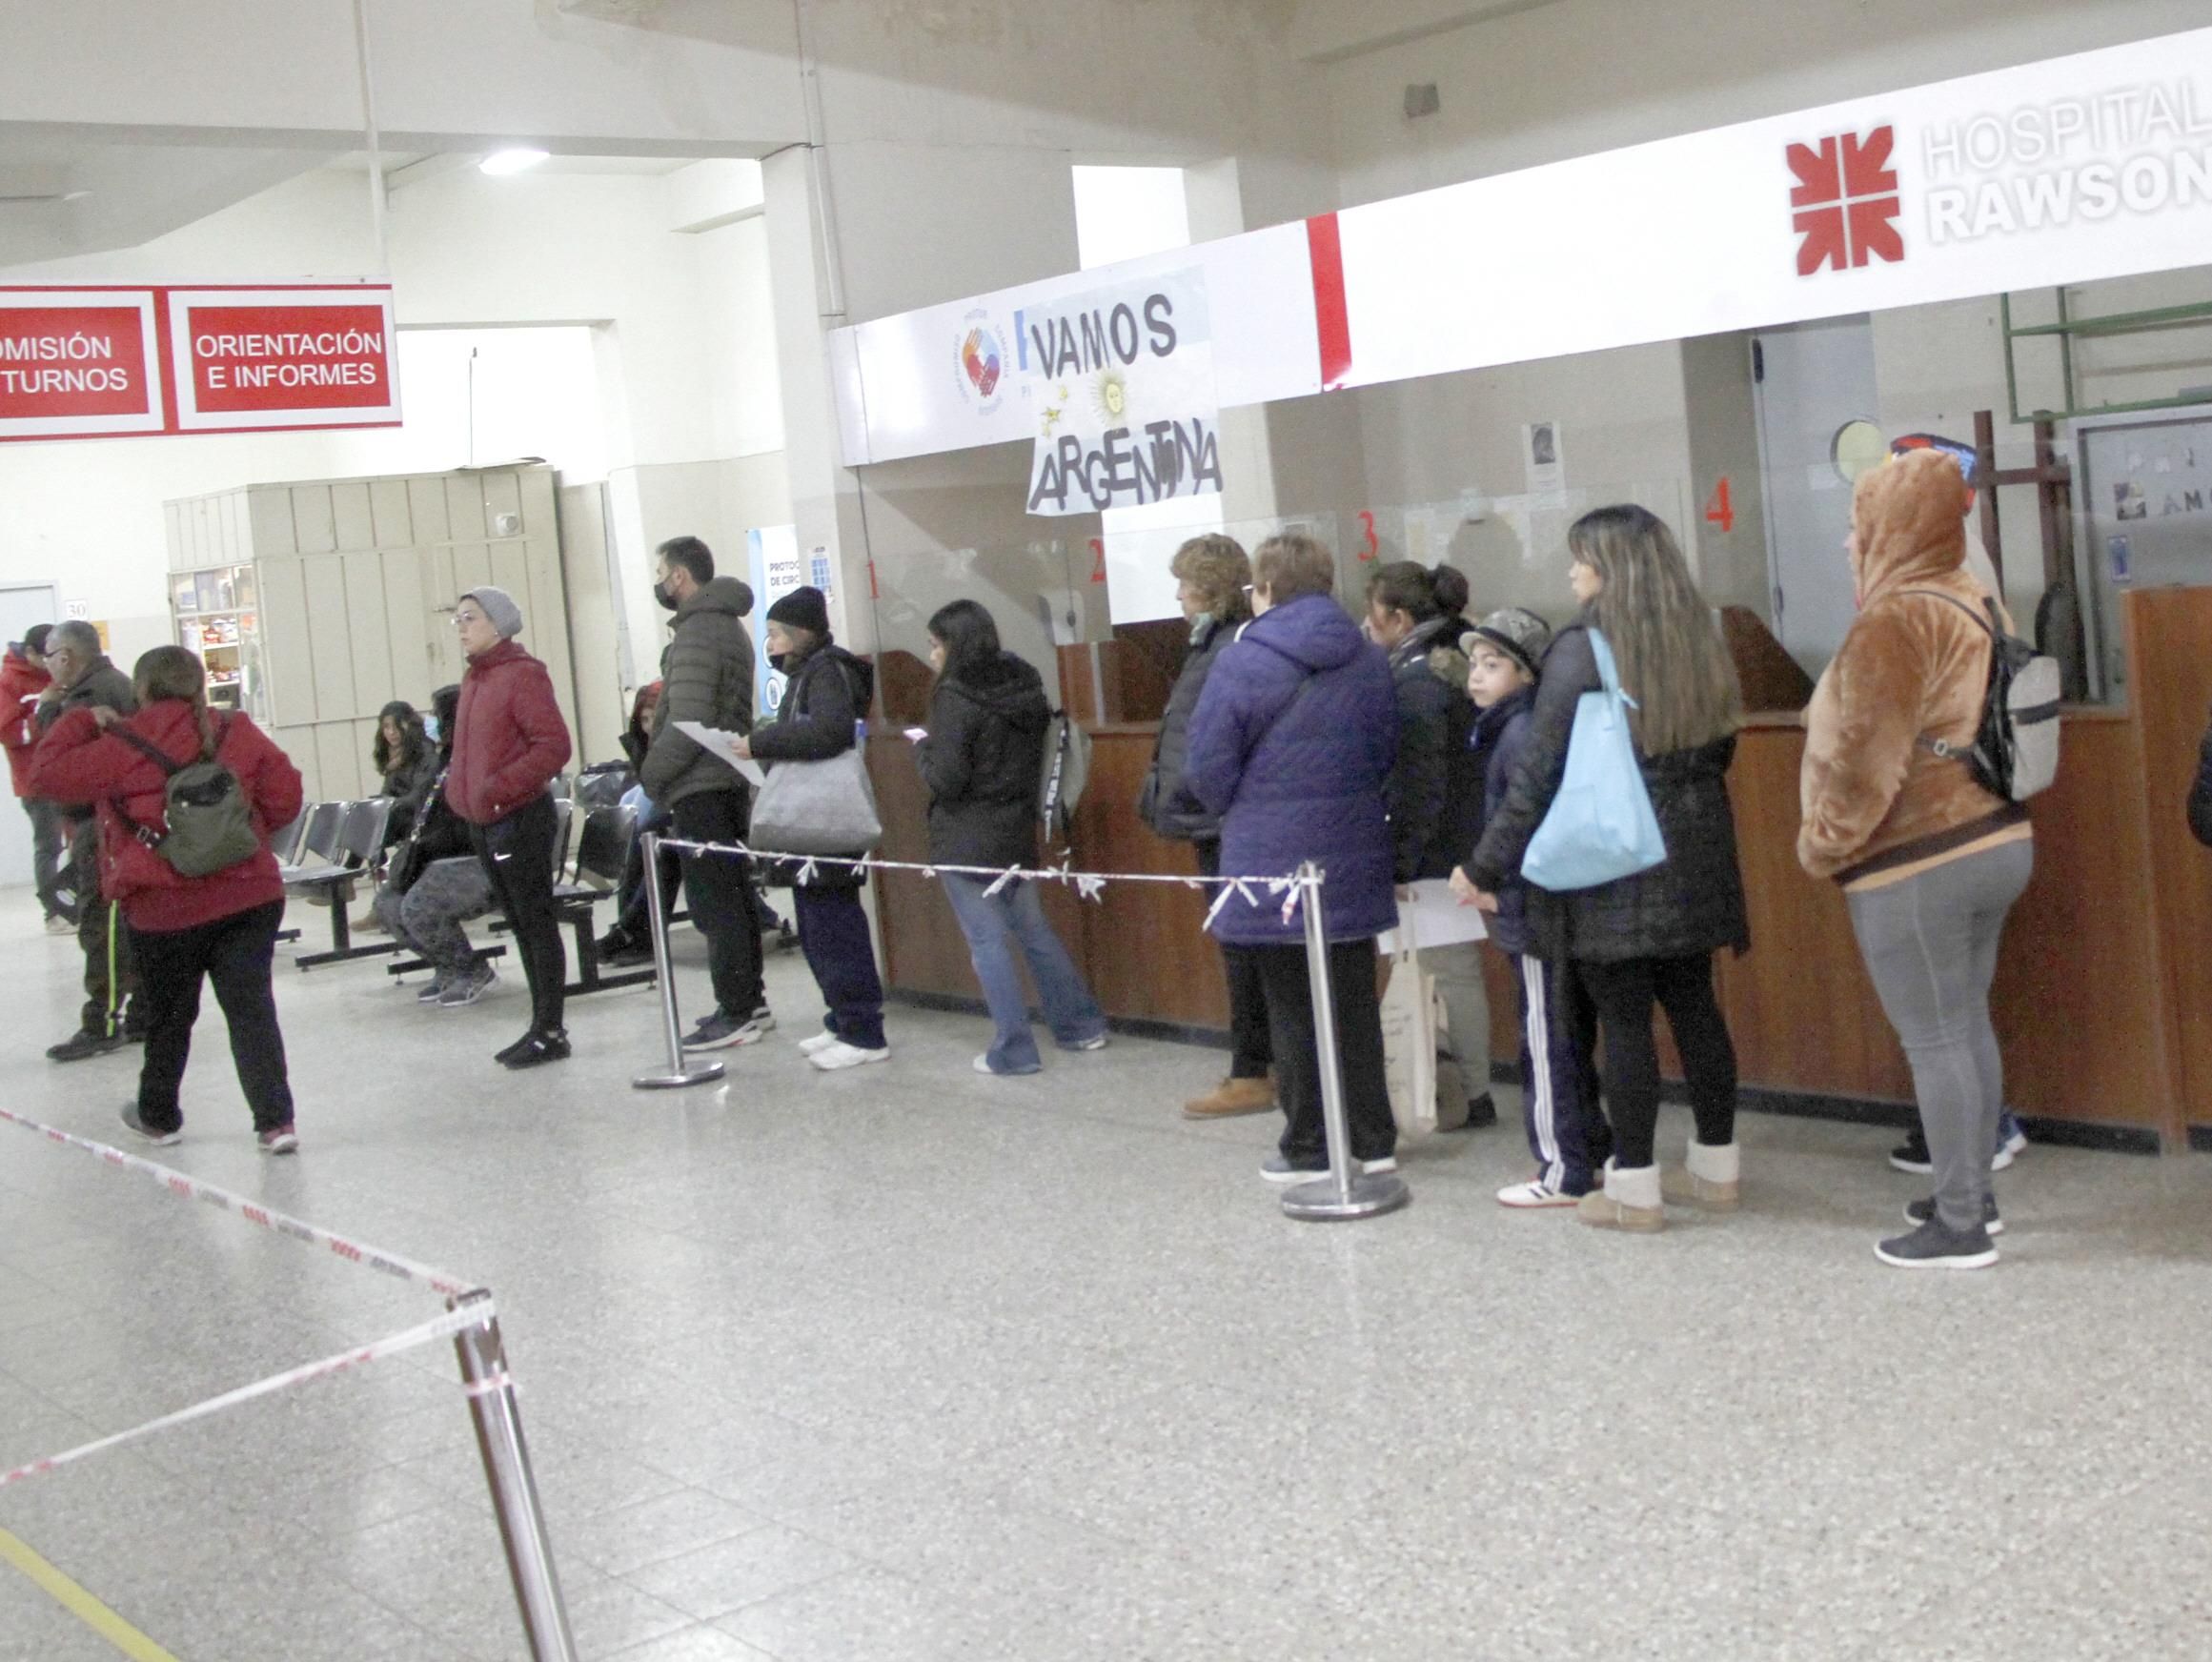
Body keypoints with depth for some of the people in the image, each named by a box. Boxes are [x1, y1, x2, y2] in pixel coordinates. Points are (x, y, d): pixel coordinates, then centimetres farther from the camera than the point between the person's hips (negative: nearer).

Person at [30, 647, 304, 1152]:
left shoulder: (123, 748, -8)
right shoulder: (239, 733, 2)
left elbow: (48, 774, -1)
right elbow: (285, 794, 4)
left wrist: (81, 722, 11)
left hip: (164, 907, -2)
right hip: (250, 896, 2)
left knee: (168, 1015, 16)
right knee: (251, 1007, 2)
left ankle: (159, 1116, 35)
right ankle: (275, 1120, -7)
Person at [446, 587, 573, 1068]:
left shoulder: (522, 675, -11)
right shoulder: (473, 678, 14)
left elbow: (554, 745, -19)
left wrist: (499, 788, -22)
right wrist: (459, 789, 9)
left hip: (520, 817, -9)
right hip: (484, 824, 9)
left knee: (537, 921, -3)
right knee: (520, 923, 12)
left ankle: (550, 1031, 2)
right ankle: (542, 1025, 19)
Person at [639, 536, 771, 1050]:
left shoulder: (696, 635, -16)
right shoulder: (730, 625, 17)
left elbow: (688, 723, -23)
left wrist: (651, 773, -12)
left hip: (699, 788, -10)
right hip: (732, 780, 10)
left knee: (713, 901, -7)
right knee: (736, 895, 15)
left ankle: (735, 1015, -5)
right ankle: (750, 1001, 21)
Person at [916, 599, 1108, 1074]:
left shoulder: (956, 698, -16)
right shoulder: (1024, 687, 6)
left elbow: (945, 779, -18)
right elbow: (1034, 757, 14)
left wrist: (922, 747, -1)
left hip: (966, 840, -7)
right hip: (1017, 833, 7)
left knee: (988, 941, -1)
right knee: (1033, 930, 18)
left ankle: (1014, 1050, 2)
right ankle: (1081, 1026, 24)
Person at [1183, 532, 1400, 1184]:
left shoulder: (1242, 664, -13)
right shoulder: (1369, 661, 4)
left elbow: (1207, 769, -10)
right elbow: (1388, 753, 12)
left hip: (1271, 862, -4)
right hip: (1353, 862, 5)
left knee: (1293, 1011, 5)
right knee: (1355, 1003, 14)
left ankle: (1308, 1150, 10)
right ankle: (1373, 1141, 19)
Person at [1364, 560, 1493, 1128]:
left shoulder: (1416, 679, -15)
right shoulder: (1454, 666, 12)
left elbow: (1419, 786, -20)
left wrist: (1398, 864, -18)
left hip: (1433, 854, -9)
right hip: (1465, 846, 9)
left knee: (1450, 975, -1)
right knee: (1457, 972, 12)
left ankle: (1471, 1097, 5)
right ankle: (1468, 1090, 18)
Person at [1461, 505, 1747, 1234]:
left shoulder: (1582, 648, -13)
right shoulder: (1698, 642, 8)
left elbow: (1538, 772, -14)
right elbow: (1719, 745, 15)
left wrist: (1487, 865, -9)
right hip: (1691, 860, 7)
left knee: (1624, 1019, -1)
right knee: (1694, 1005, 13)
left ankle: (1634, 1189, 4)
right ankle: (1716, 1166, 22)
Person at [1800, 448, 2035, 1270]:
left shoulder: (1893, 623, -18)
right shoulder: (1975, 603, 10)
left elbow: (1864, 759, -21)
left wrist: (1822, 845, -8)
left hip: (1918, 867, -9)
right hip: (1996, 841, 9)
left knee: (1934, 1041, -2)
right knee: (1969, 1024, 17)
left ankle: (1960, 1225, 4)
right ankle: (1973, 1193, 27)